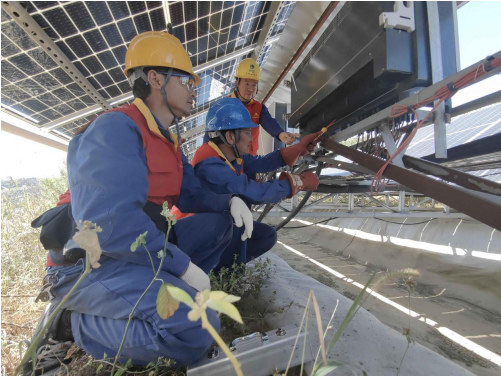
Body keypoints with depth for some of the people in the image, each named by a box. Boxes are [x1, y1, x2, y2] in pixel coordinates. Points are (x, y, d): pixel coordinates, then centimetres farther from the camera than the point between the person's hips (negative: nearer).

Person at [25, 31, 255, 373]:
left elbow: (192, 194, 14)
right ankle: (75, 318, -5)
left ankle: (163, 291, -1)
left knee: (220, 222, 6)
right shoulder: (116, 129, -19)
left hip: (144, 247, 9)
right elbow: (108, 221, -31)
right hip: (92, 260, -9)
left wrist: (230, 201, -7)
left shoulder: (169, 141, 13)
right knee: (195, 326, -28)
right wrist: (183, 266, -24)